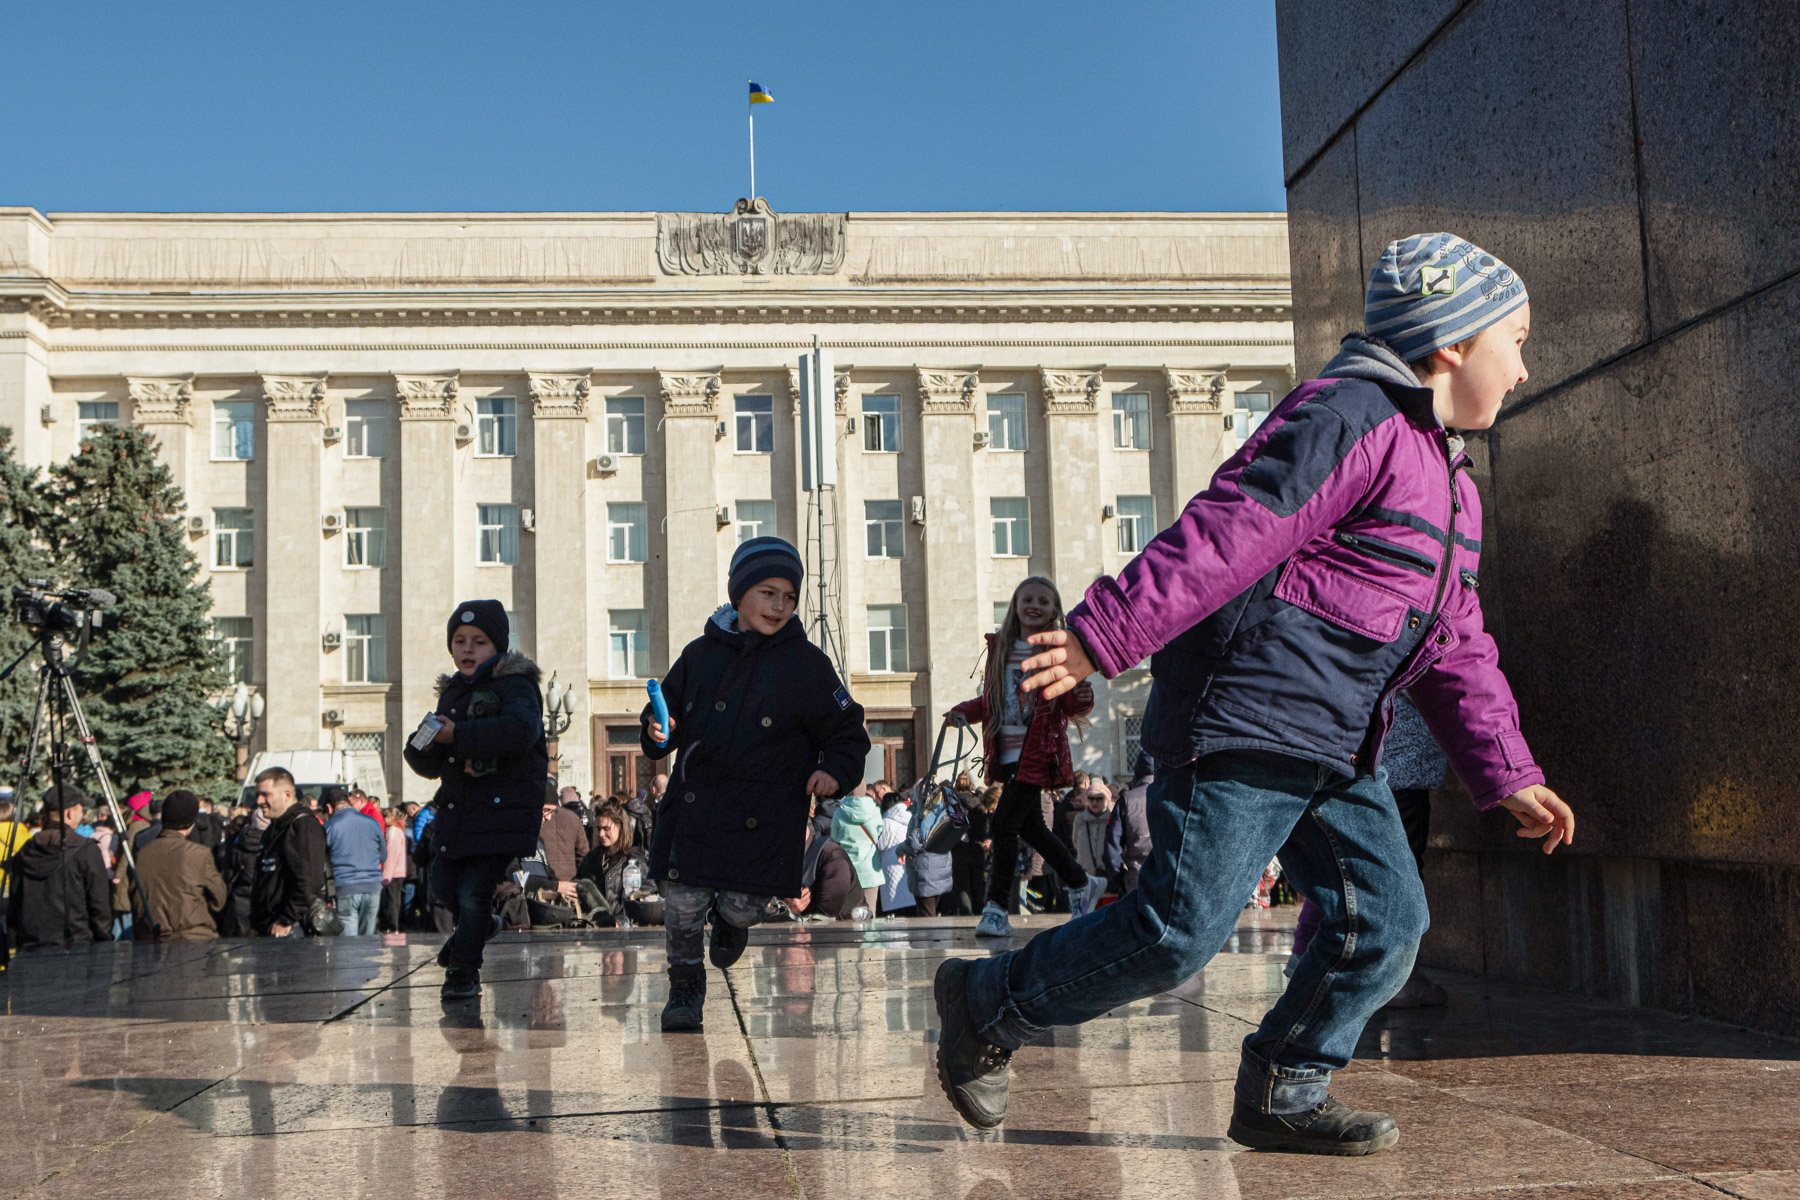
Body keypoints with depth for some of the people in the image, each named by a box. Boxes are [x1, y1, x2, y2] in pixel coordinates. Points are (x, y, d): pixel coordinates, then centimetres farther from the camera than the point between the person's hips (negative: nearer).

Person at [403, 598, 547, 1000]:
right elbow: (433, 768, 19)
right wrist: (423, 746, -6)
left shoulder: (515, 686, -6)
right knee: (442, 886, 13)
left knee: (474, 892, -10)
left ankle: (463, 972, 6)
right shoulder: (451, 692, 17)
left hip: (501, 812, -8)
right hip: (454, 811, 8)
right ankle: (479, 927, 44)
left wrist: (458, 734, -26)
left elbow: (520, 730, -29)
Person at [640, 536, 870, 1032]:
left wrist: (835, 771, -15)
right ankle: (685, 991, 23)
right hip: (694, 804, 2)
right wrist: (658, 732, -6)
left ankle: (730, 918, 41)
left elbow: (847, 732, 3)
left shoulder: (807, 665, -3)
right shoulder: (700, 655, 4)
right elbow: (669, 708, 16)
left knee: (743, 907, 1)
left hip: (763, 819, -2)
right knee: (681, 904, -1)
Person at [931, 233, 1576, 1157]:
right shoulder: (1351, 418, -12)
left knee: (1386, 918, 2)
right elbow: (1225, 534, -21)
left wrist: (1507, 776, 18)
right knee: (1180, 929, -8)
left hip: (1334, 750, 10)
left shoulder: (1447, 480, 21)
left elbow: (1454, 647, 23)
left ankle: (1283, 1093, 14)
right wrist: (1102, 637, -27)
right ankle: (988, 1005, 9)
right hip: (1243, 722, -10)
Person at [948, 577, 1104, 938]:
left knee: (1004, 825, -13)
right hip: (1007, 754, 6)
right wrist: (964, 711, 5)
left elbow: (1069, 706, -4)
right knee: (1029, 827, 14)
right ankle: (1081, 882, 35)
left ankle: (997, 909, -5)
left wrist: (1081, 699, -25)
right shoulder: (1000, 647, 10)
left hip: (1037, 754, -6)